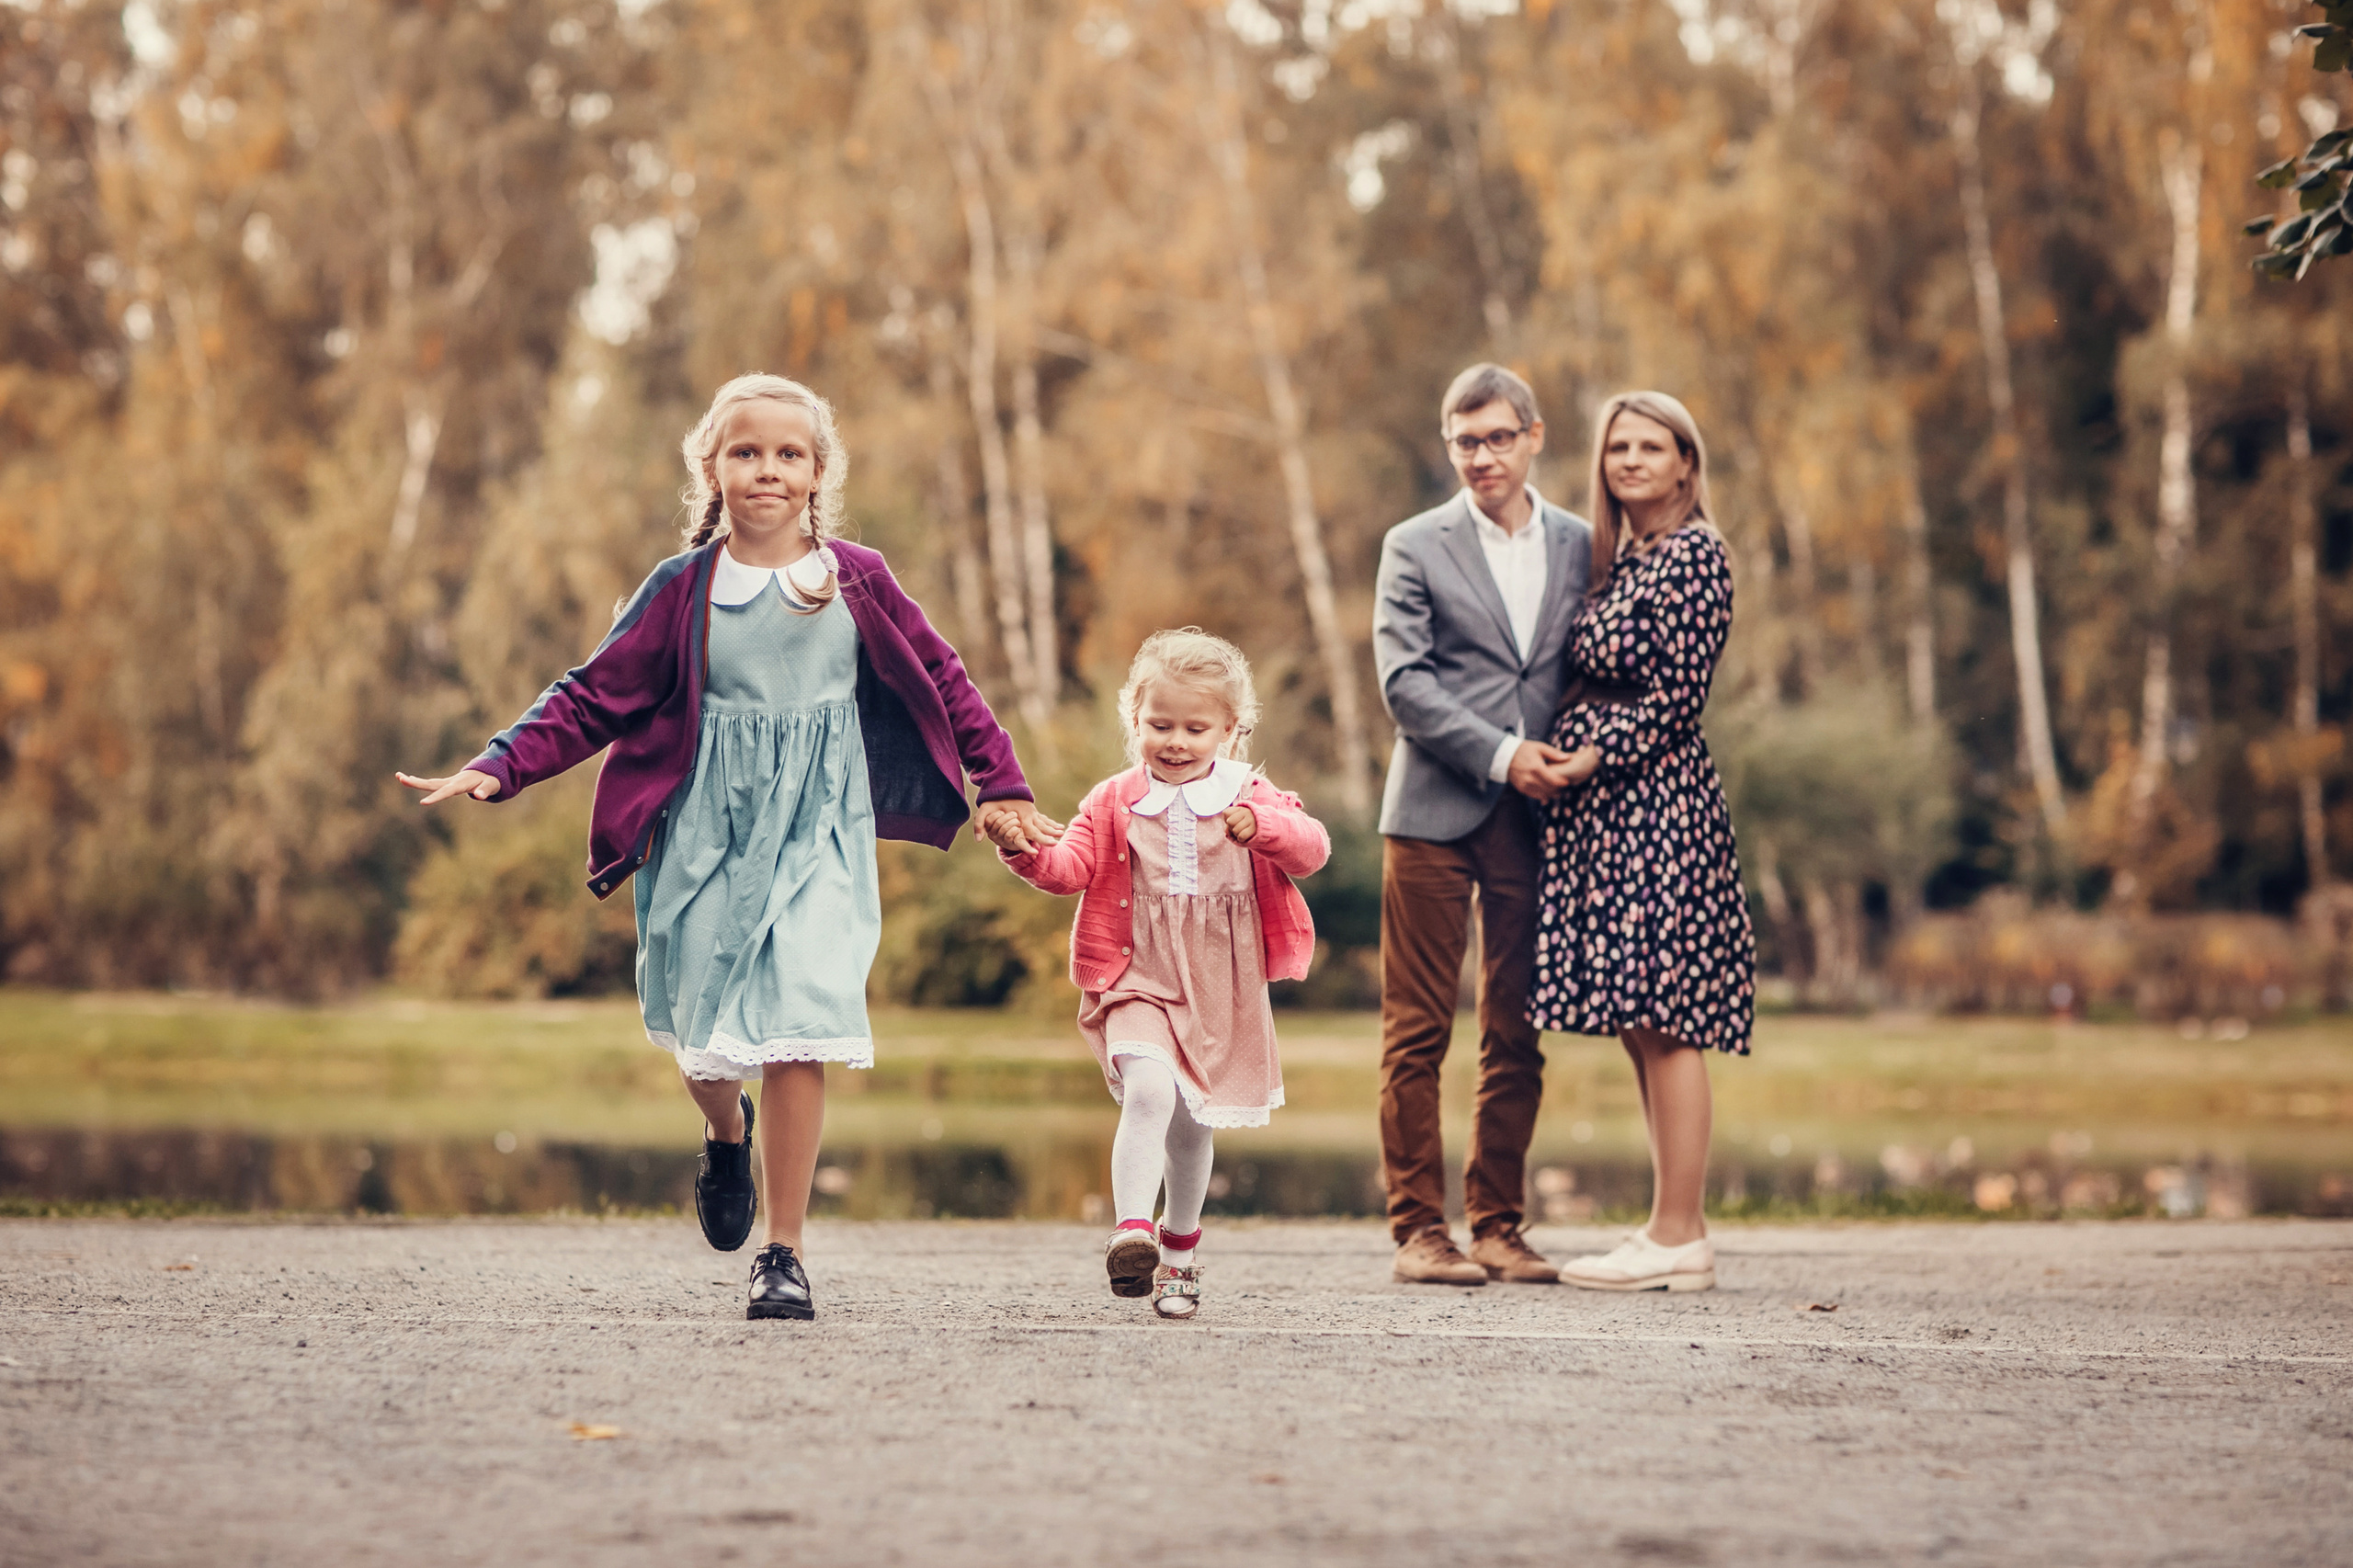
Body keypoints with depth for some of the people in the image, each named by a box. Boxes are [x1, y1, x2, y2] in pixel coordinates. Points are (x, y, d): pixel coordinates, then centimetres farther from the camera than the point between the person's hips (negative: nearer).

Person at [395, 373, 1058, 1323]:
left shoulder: (858, 581, 2)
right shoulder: (684, 588, 1)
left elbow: (942, 682, 12)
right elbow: (597, 698, 2)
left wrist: (1002, 787, 12)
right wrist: (498, 769, -9)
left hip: (817, 835, -1)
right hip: (706, 836, 1)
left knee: (796, 1032, -14)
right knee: (700, 1033, 8)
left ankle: (784, 1254, -4)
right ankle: (727, 1134, 47)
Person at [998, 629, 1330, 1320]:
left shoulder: (1252, 799, 2)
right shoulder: (1114, 802, 3)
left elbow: (1312, 848, -11)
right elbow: (1073, 866, -4)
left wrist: (1259, 824, -31)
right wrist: (1030, 853, -25)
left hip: (1221, 994, 2)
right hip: (1138, 983, -1)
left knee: (1191, 1127, 14)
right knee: (1149, 1090, -27)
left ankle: (1179, 1246, 35)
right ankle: (1131, 1231, -31)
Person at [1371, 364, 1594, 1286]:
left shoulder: (1579, 546, 12)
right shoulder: (1415, 548, 4)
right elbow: (1403, 683, -5)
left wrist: (1574, 765, -2)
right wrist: (1501, 756, -13)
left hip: (1534, 821, 3)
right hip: (1435, 813, -3)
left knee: (1518, 1036, 5)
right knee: (1417, 1030, -2)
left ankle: (1498, 1226, 13)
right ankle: (1417, 1228, 3)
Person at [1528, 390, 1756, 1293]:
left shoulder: (1696, 556, -8)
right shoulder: (1619, 558, 18)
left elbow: (1679, 692, -14)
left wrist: (1595, 756, -14)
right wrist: (1563, 752, 6)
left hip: (1656, 801, -9)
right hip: (1604, 811, 9)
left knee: (1664, 1024, -9)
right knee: (1639, 1029, 9)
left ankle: (1678, 1240, -7)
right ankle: (1673, 1228, 13)